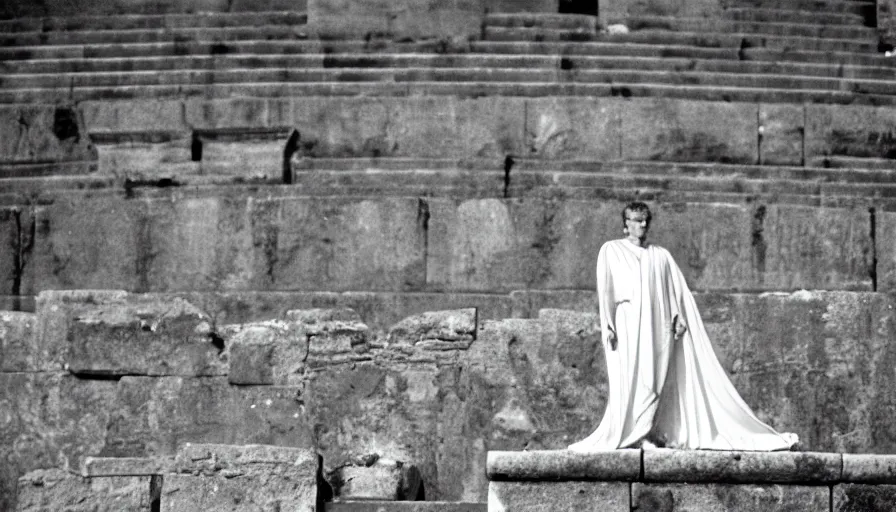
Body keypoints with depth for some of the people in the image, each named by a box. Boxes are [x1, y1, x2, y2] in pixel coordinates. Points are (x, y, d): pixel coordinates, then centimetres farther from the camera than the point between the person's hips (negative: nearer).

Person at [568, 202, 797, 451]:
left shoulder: (661, 255, 19)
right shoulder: (611, 250, 12)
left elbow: (678, 289, 13)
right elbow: (605, 289, 4)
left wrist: (678, 316, -3)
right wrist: (607, 325, -6)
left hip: (659, 324, 3)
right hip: (628, 321, -3)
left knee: (658, 378, -4)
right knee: (631, 377, -8)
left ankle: (651, 432, -2)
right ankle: (630, 434, -7)